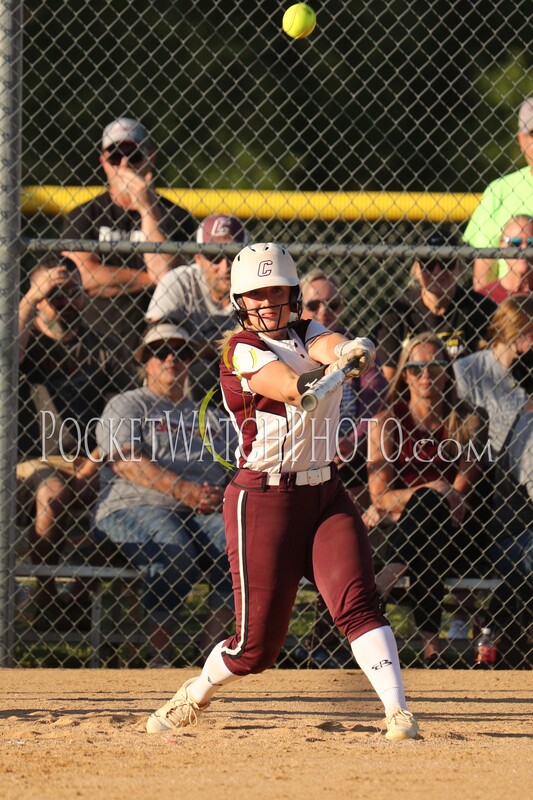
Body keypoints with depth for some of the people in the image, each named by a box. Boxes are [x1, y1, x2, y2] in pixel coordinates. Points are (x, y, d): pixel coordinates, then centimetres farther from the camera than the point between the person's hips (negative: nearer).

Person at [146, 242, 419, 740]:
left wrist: (351, 352, -39)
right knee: (258, 643, -1)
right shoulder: (241, 350, -7)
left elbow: (334, 347, -15)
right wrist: (335, 368, -42)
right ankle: (192, 700, 25)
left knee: (357, 602, -16)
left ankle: (398, 712, -21)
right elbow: (295, 389, -23)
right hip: (264, 499, -4)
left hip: (325, 494, 4)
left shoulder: (307, 336, 9)